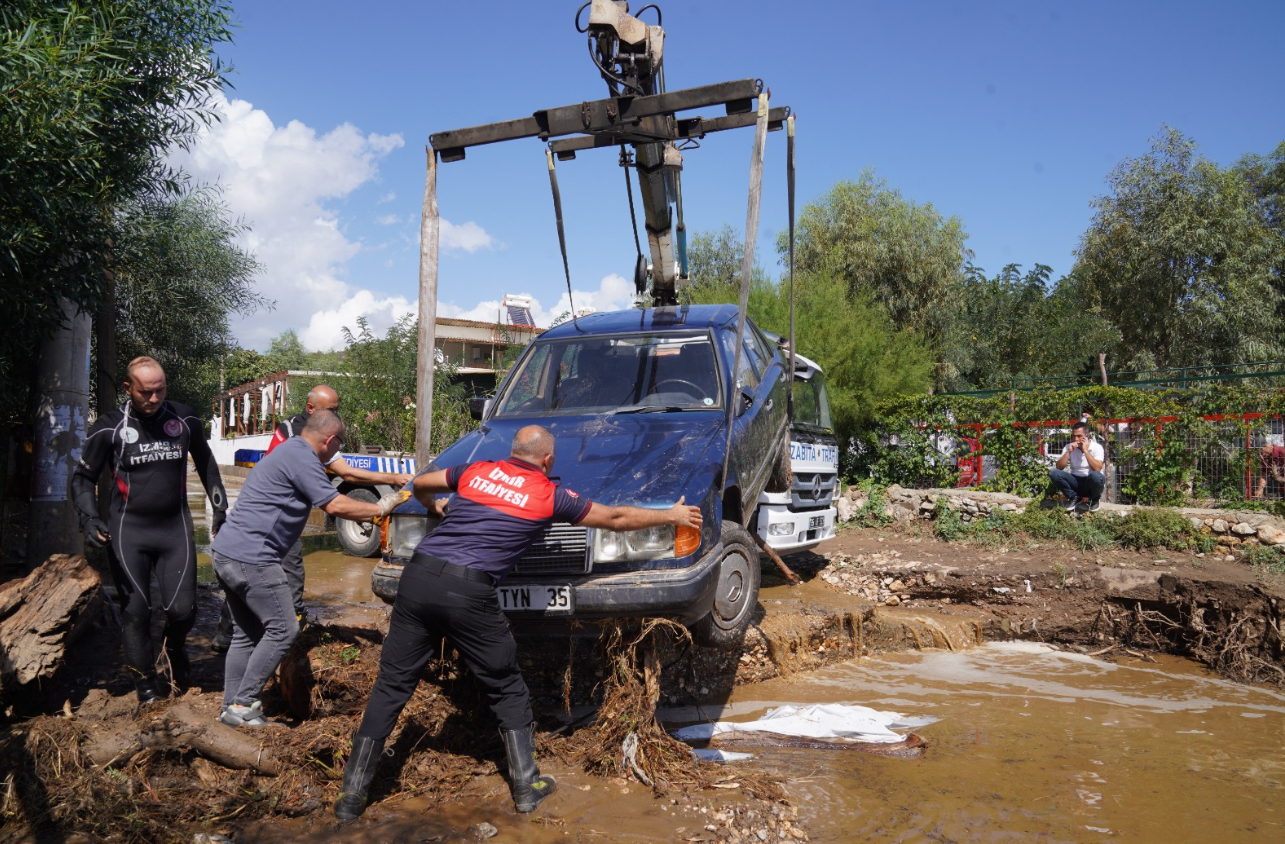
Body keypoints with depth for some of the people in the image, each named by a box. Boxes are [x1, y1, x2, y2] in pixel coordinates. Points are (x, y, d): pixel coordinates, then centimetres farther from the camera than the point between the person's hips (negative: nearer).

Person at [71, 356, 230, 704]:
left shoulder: (185, 419, 0)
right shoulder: (110, 427, -5)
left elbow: (206, 464, 15)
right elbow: (83, 476, 3)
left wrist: (220, 508, 15)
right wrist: (89, 517, -13)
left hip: (175, 528, 1)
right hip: (128, 531, -1)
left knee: (183, 608, -4)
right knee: (136, 612, 1)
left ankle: (174, 647, 30)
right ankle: (145, 683, 20)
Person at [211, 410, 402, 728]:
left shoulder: (289, 451, 18)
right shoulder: (301, 459, -14)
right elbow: (335, 505, -17)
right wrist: (381, 508, -4)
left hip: (226, 554, 10)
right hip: (251, 559, -10)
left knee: (246, 634, 17)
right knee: (282, 630, -1)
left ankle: (231, 707, 21)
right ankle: (242, 705, 5)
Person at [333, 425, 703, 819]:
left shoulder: (475, 471, 17)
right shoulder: (550, 495, 7)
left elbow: (420, 484, 31)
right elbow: (616, 519, 16)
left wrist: (432, 506, 54)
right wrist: (673, 516, 29)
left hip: (419, 577, 4)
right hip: (469, 593, -4)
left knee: (391, 686, 13)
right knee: (507, 691, 15)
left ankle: (352, 793, 18)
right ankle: (526, 785, 22)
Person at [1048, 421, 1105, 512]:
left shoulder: (1096, 447, -8)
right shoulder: (1068, 447, 1)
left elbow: (1097, 469, -25)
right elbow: (1059, 467, -9)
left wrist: (1085, 450, -24)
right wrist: (1068, 452, -18)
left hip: (1091, 483, -3)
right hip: (1076, 482, 3)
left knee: (1095, 476, -39)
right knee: (1053, 473, -23)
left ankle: (1095, 499, -3)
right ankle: (1074, 498, 0)